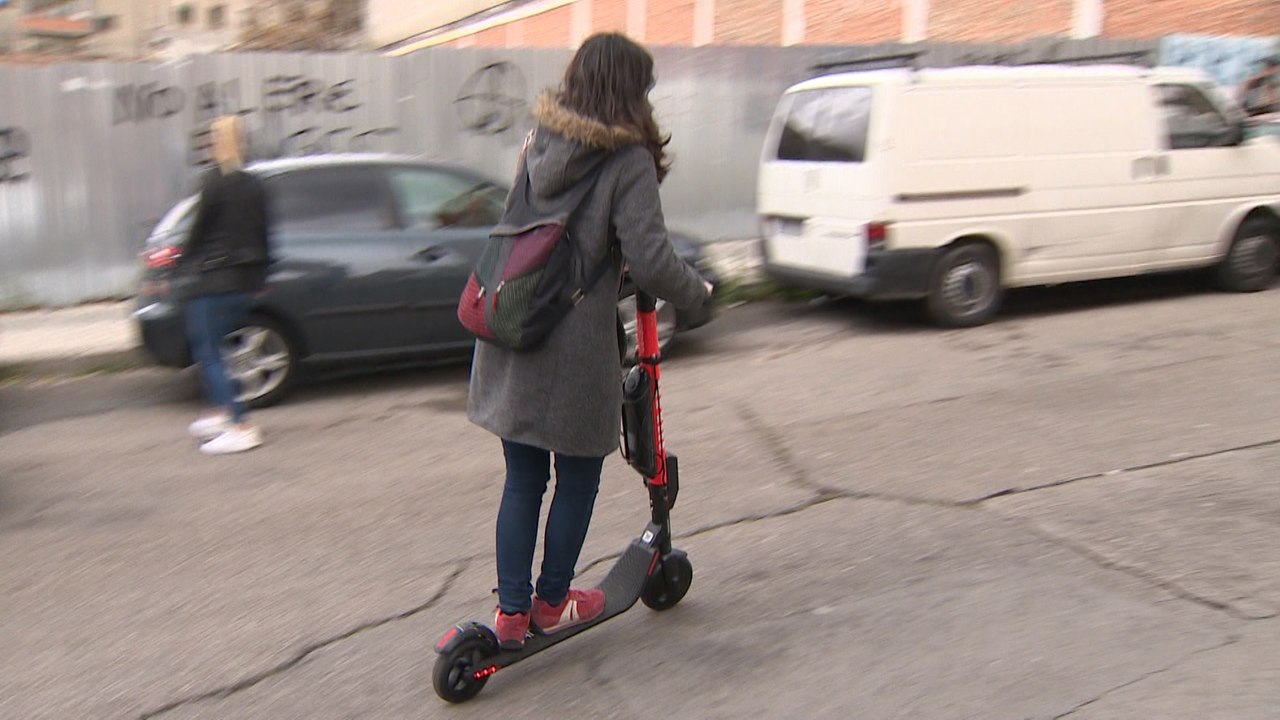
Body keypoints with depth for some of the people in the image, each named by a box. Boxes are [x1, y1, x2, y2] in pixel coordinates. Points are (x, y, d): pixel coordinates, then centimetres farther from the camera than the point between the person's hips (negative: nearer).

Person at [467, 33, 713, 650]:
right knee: (577, 478, 14)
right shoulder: (628, 160, -11)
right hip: (576, 349, -6)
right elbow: (650, 261, -17)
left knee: (521, 481, 16)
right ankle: (551, 603, 28)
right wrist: (697, 291, 2)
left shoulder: (537, 146, 9)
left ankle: (511, 610, 22)